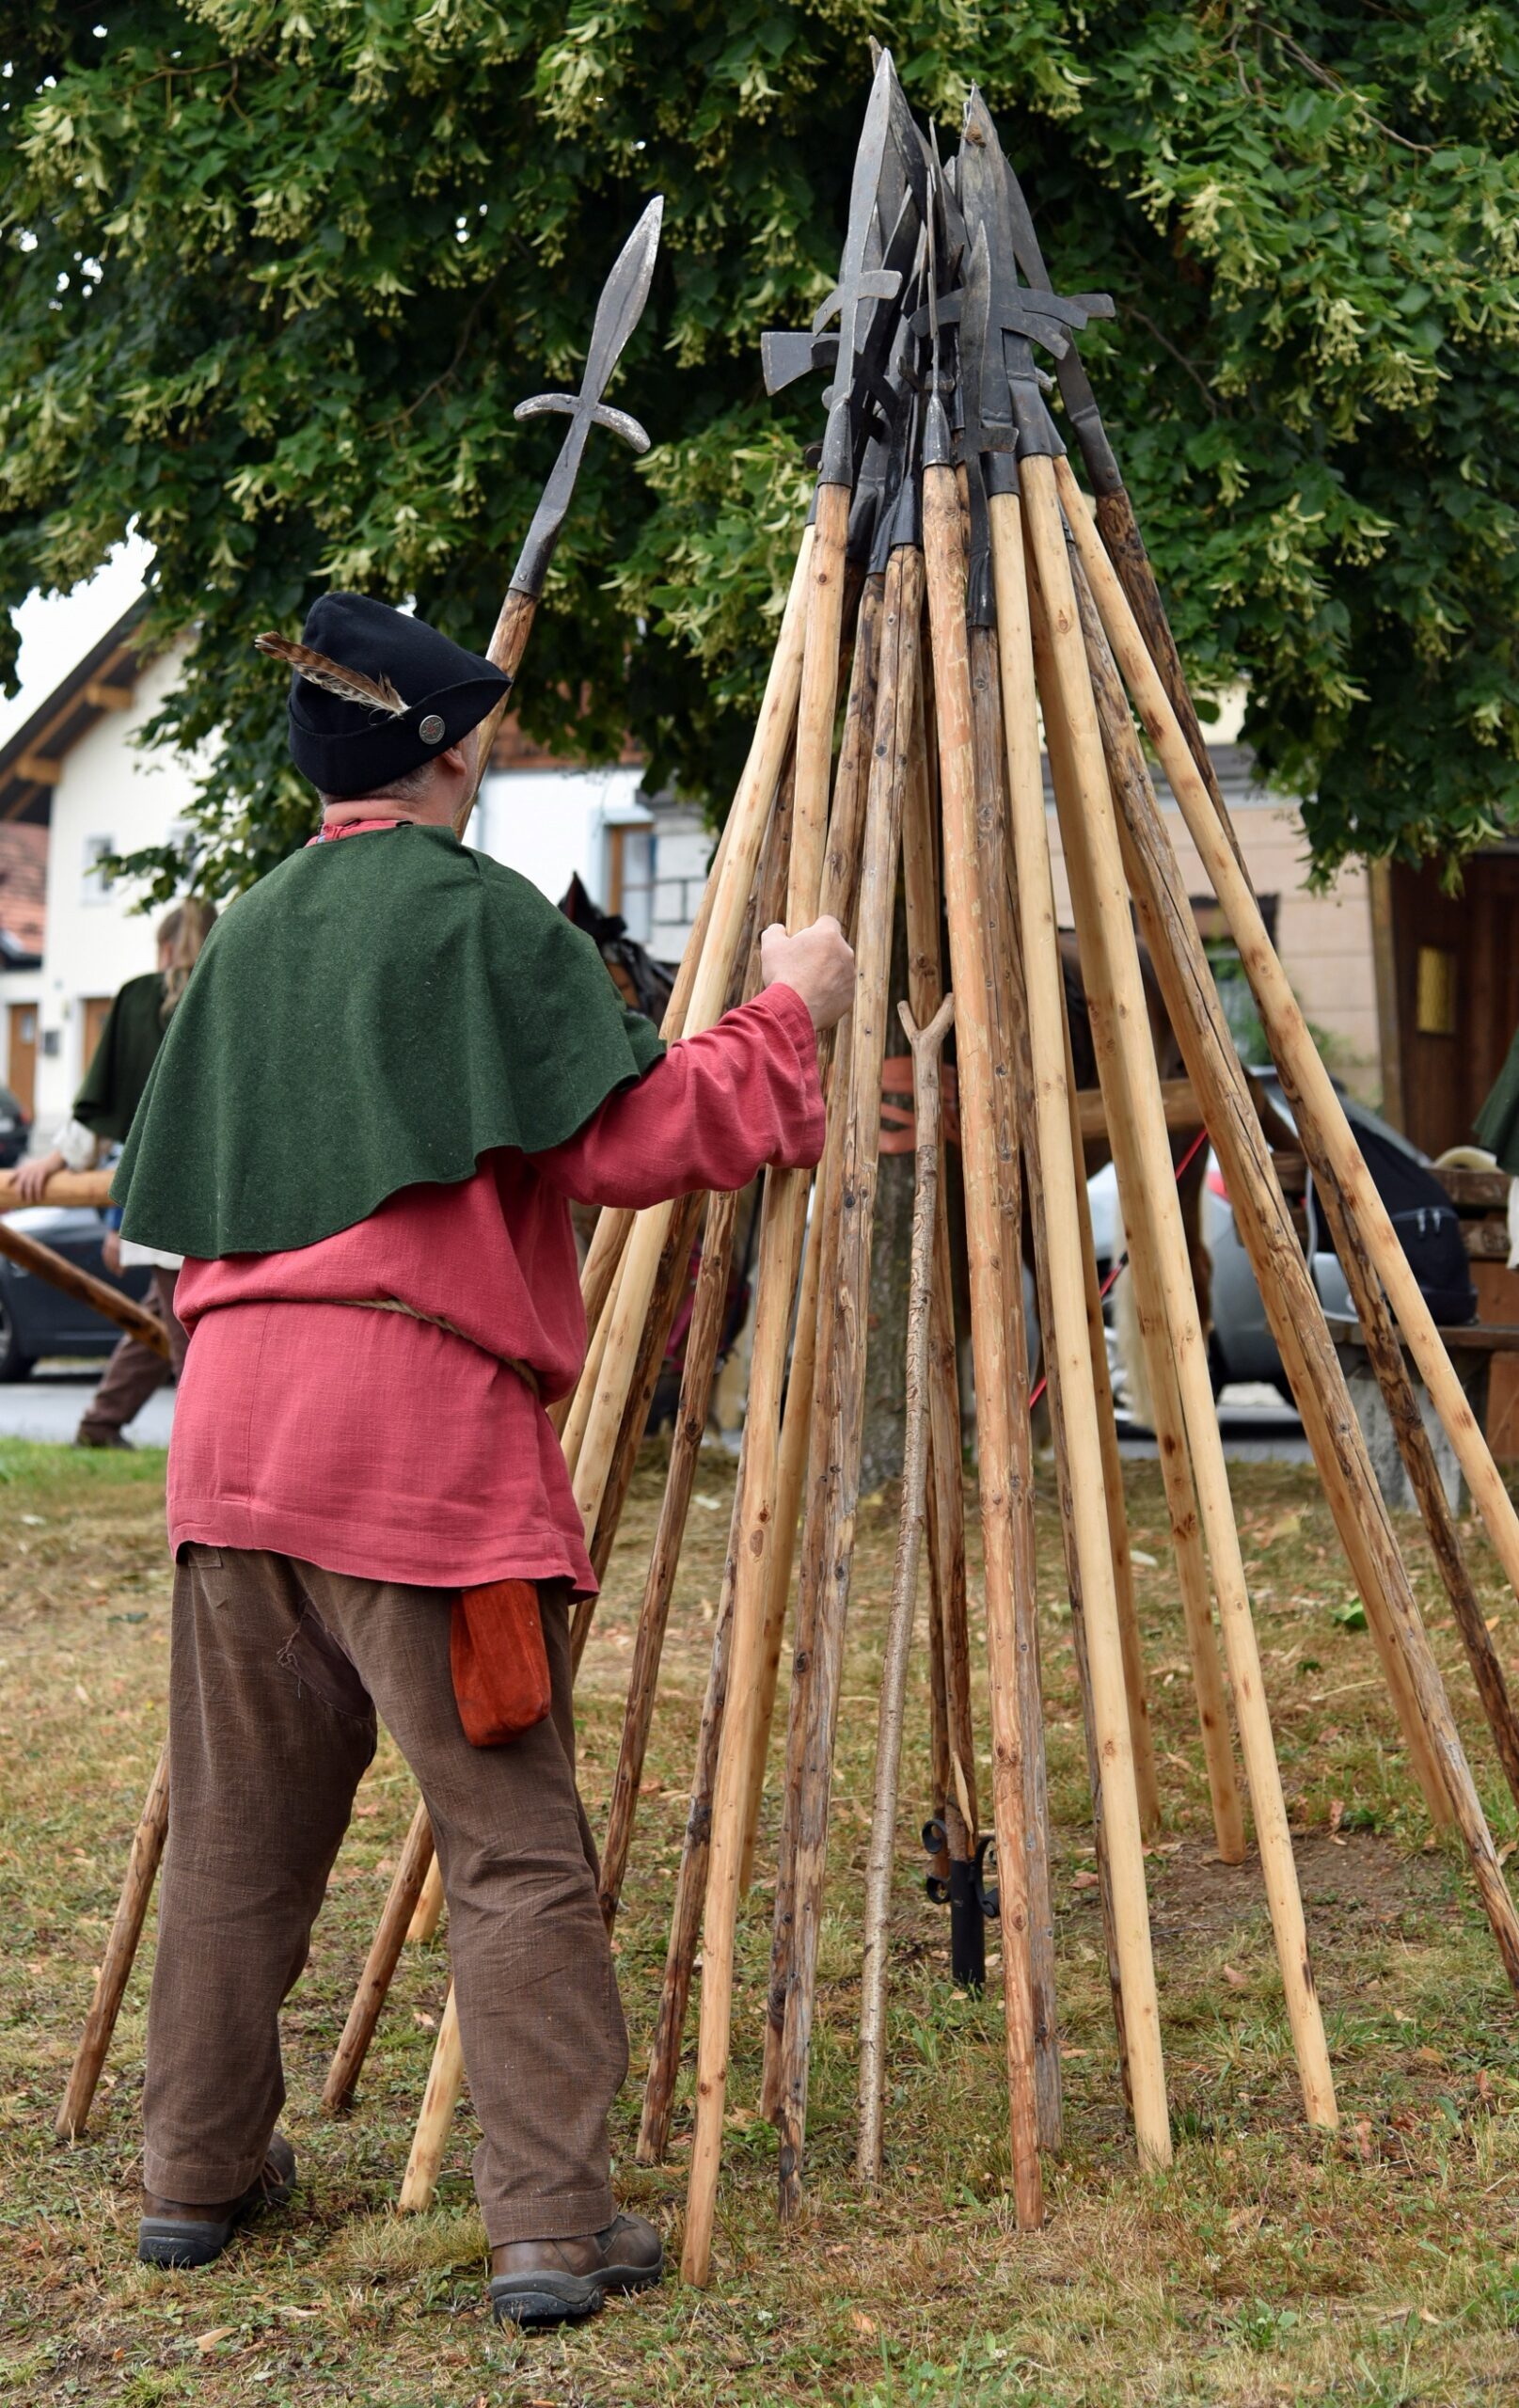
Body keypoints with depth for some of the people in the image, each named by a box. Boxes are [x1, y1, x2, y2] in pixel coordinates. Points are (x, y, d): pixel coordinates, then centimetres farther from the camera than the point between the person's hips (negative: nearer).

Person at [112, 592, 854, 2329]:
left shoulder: (250, 933, 18)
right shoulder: (477, 911, -4)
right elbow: (625, 1143, -9)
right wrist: (783, 1022, 2)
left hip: (233, 1419, 7)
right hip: (424, 1424, -7)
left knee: (237, 1823, 15)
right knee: (513, 1844, -3)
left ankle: (198, 2175, 24)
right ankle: (553, 2226, -4)